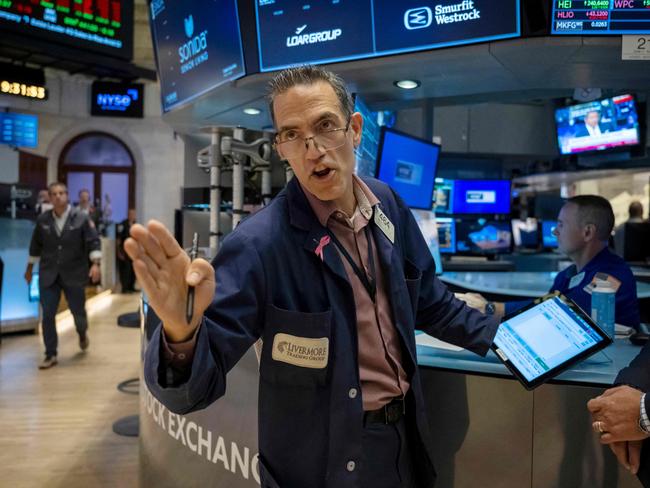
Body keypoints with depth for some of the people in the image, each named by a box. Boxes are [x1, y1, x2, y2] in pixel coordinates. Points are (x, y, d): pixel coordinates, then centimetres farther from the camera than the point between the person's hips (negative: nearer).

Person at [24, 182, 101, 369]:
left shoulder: (81, 218, -6)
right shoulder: (42, 219, 2)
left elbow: (93, 242, -8)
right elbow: (36, 245, 13)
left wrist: (95, 264, -21)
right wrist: (29, 268, 18)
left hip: (74, 274, -2)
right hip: (48, 274, 2)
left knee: (78, 311, 8)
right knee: (48, 315, 0)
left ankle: (82, 333, 42)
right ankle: (50, 355, 11)